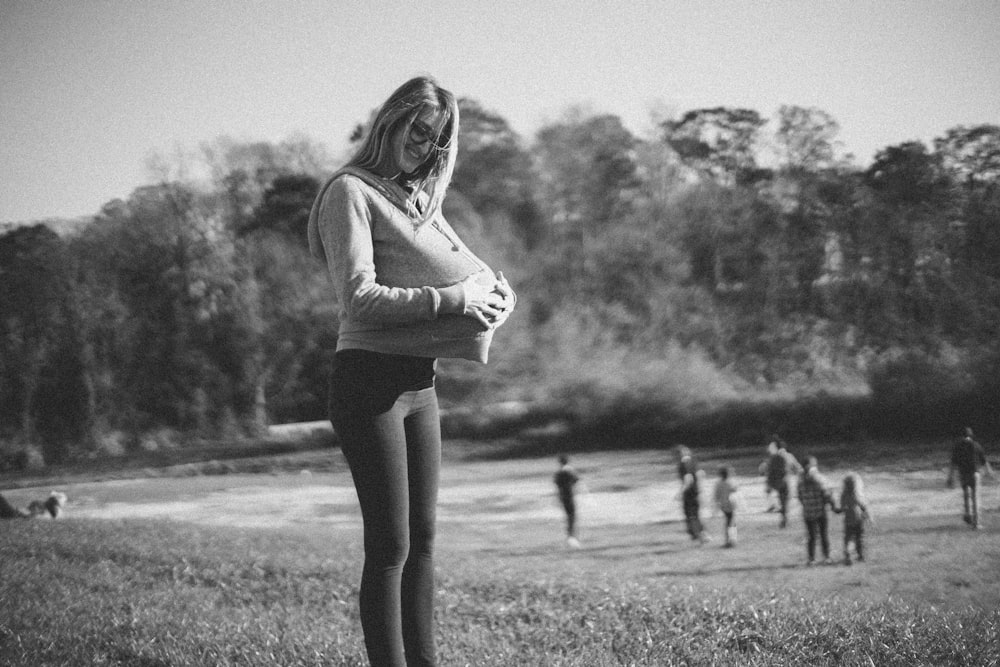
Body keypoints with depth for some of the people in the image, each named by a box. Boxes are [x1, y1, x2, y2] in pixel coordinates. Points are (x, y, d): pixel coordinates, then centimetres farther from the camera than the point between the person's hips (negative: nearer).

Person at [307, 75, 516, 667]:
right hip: (371, 379, -9)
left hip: (420, 383, 9)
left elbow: (456, 269, 19)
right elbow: (360, 298, -17)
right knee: (390, 545, -9)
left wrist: (491, 292, -4)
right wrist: (448, 299, -19)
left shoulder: (418, 198, 18)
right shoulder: (352, 192, -7)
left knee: (422, 539, 10)